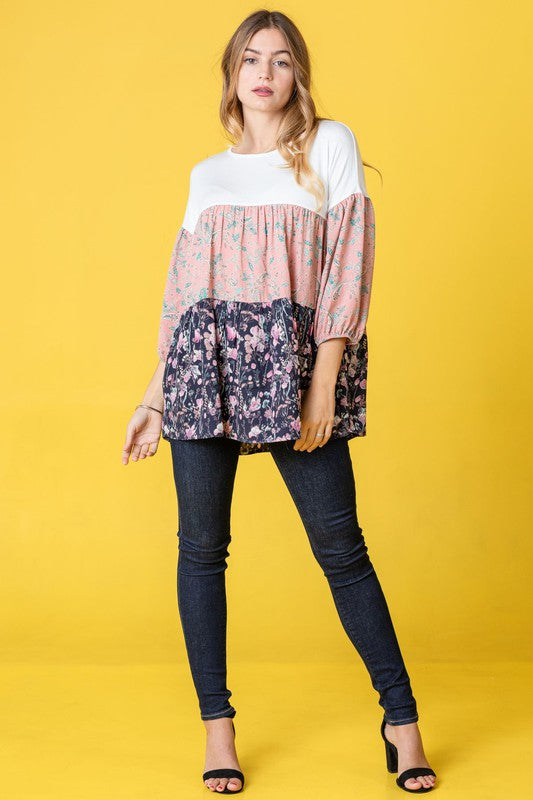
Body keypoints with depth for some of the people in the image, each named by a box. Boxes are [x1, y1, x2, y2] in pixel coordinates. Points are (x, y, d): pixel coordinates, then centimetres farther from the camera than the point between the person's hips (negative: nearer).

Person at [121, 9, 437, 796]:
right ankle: (217, 726, 13)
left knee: (341, 545, -4)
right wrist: (154, 395, 14)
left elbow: (350, 265, -2)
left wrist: (324, 379, -11)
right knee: (202, 547, 2)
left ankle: (402, 719, 8)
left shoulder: (330, 145, 7)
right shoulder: (207, 174, 18)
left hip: (293, 365, -3)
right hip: (204, 365, 4)